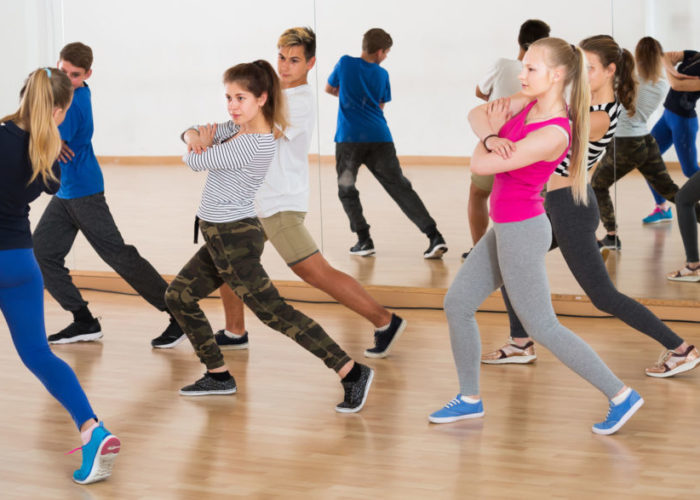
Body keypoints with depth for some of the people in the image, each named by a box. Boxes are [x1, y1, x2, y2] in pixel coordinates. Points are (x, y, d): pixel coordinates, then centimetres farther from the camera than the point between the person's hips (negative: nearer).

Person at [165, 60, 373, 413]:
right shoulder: (240, 128, 7)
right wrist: (193, 136, -11)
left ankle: (352, 372, -12)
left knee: (272, 311, -12)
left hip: (235, 238, -10)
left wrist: (201, 146, 4)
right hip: (222, 237, 10)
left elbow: (195, 162, -19)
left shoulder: (251, 144, -24)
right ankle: (218, 376, 21)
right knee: (178, 296, 16)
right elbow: (195, 133, 13)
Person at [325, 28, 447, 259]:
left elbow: (329, 88, 20)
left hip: (349, 138, -2)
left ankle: (364, 240, 5)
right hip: (380, 138, 2)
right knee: (401, 188, 2)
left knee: (346, 190, 15)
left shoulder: (345, 63, 5)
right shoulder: (381, 74, 10)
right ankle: (434, 237, -6)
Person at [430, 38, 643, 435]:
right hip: (507, 229, 9)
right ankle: (470, 399, 25)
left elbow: (480, 166, -23)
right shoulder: (532, 103, -1)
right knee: (457, 303, 14)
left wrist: (489, 136, -2)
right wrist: (492, 137, -21)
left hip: (521, 234, -9)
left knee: (542, 327, 1)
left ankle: (620, 395, 7)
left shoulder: (553, 135, -27)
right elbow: (476, 115, 1)